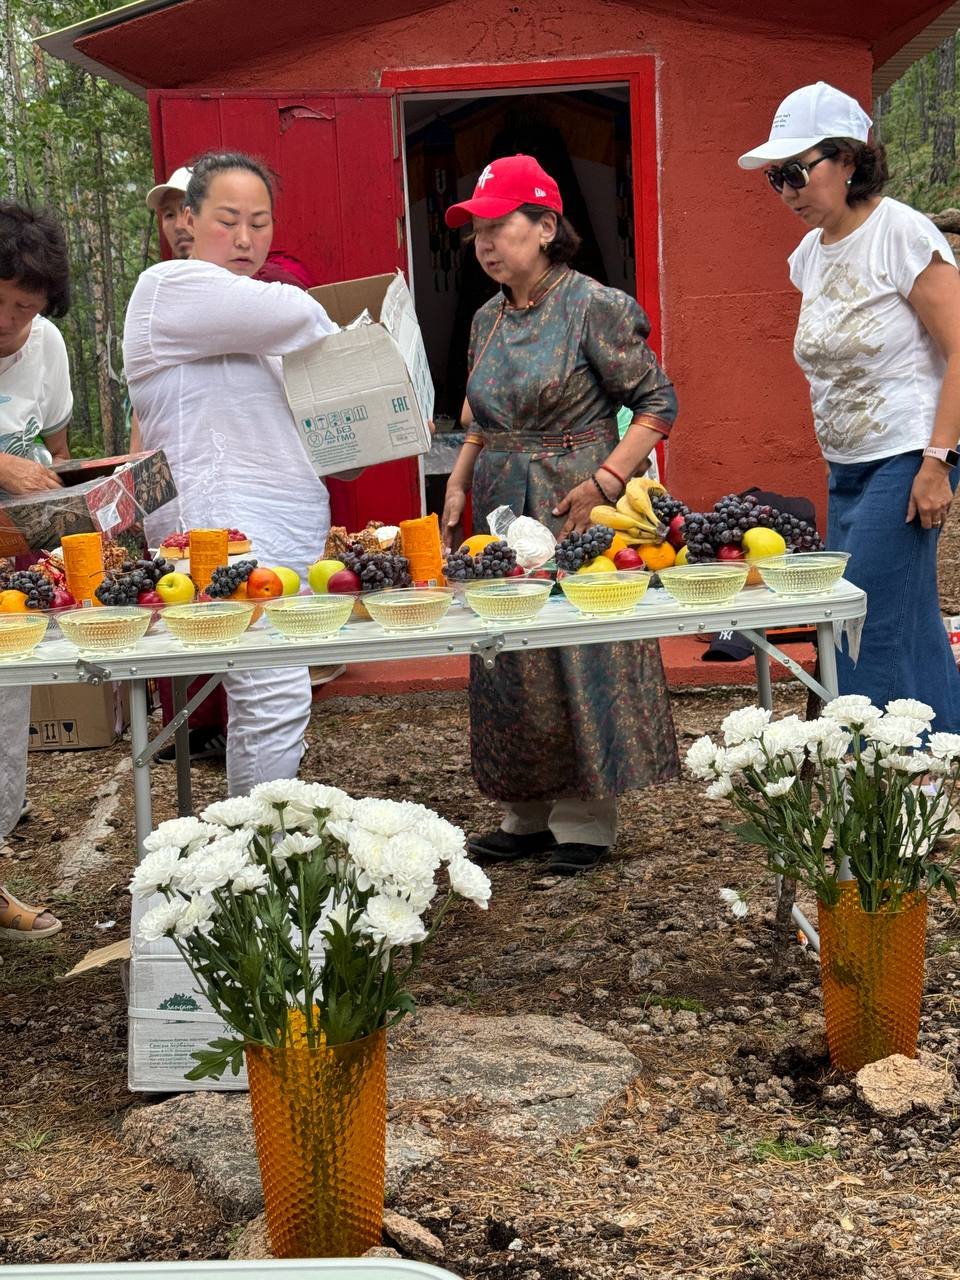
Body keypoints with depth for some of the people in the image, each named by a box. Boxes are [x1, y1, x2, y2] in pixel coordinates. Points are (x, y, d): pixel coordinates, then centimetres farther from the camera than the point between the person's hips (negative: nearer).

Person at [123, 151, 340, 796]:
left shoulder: (247, 320, 23)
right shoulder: (172, 287, -6)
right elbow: (293, 314, -18)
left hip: (287, 530, 9)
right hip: (227, 531, -9)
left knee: (261, 701, 10)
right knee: (276, 699, -16)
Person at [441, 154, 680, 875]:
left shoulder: (592, 307, -10)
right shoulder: (488, 319, 11)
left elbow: (658, 401, -10)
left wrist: (605, 479, -19)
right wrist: (458, 483, 7)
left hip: (576, 506, -7)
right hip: (503, 507, 7)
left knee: (585, 657, -3)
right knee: (509, 665, 9)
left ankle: (585, 820, 9)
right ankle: (528, 815, 20)